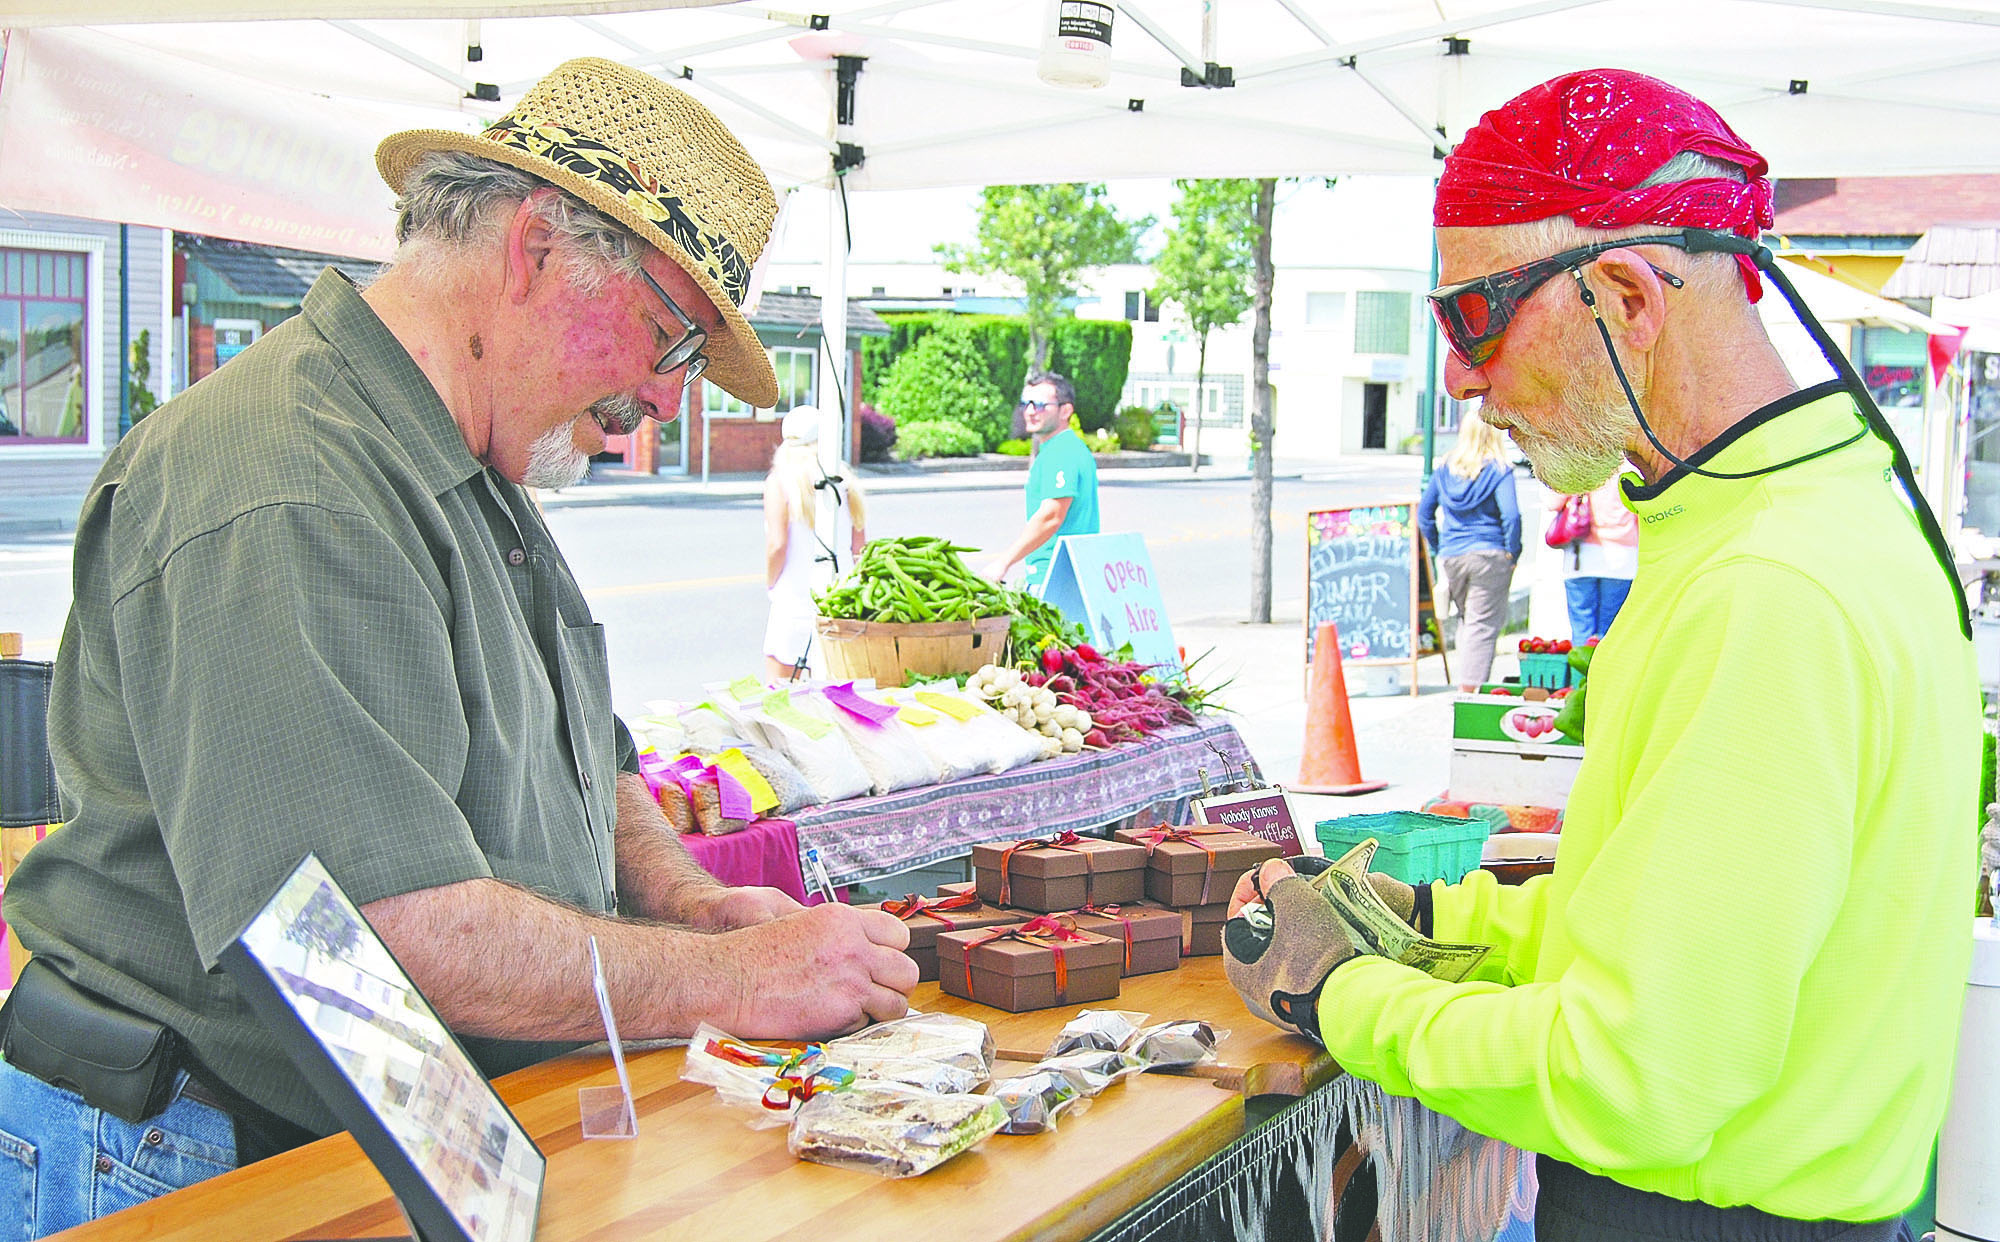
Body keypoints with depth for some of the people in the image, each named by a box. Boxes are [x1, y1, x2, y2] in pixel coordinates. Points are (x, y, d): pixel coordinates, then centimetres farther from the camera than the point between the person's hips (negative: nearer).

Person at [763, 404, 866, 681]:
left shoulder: (780, 481, -7)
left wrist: (770, 585, 3)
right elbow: (860, 549, 7)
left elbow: (777, 545, -13)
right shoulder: (845, 483, 5)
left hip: (795, 599, -4)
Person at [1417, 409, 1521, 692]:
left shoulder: (1446, 469, 6)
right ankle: (1470, 687, -8)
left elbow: (1423, 514, 10)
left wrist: (1440, 548, 16)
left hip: (1450, 558, 5)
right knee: (1483, 625, -1)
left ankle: (1465, 685, 19)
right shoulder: (1499, 470, -7)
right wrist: (1512, 554, -5)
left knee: (1466, 620, 19)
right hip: (1489, 556, -4)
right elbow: (1511, 515, -16)